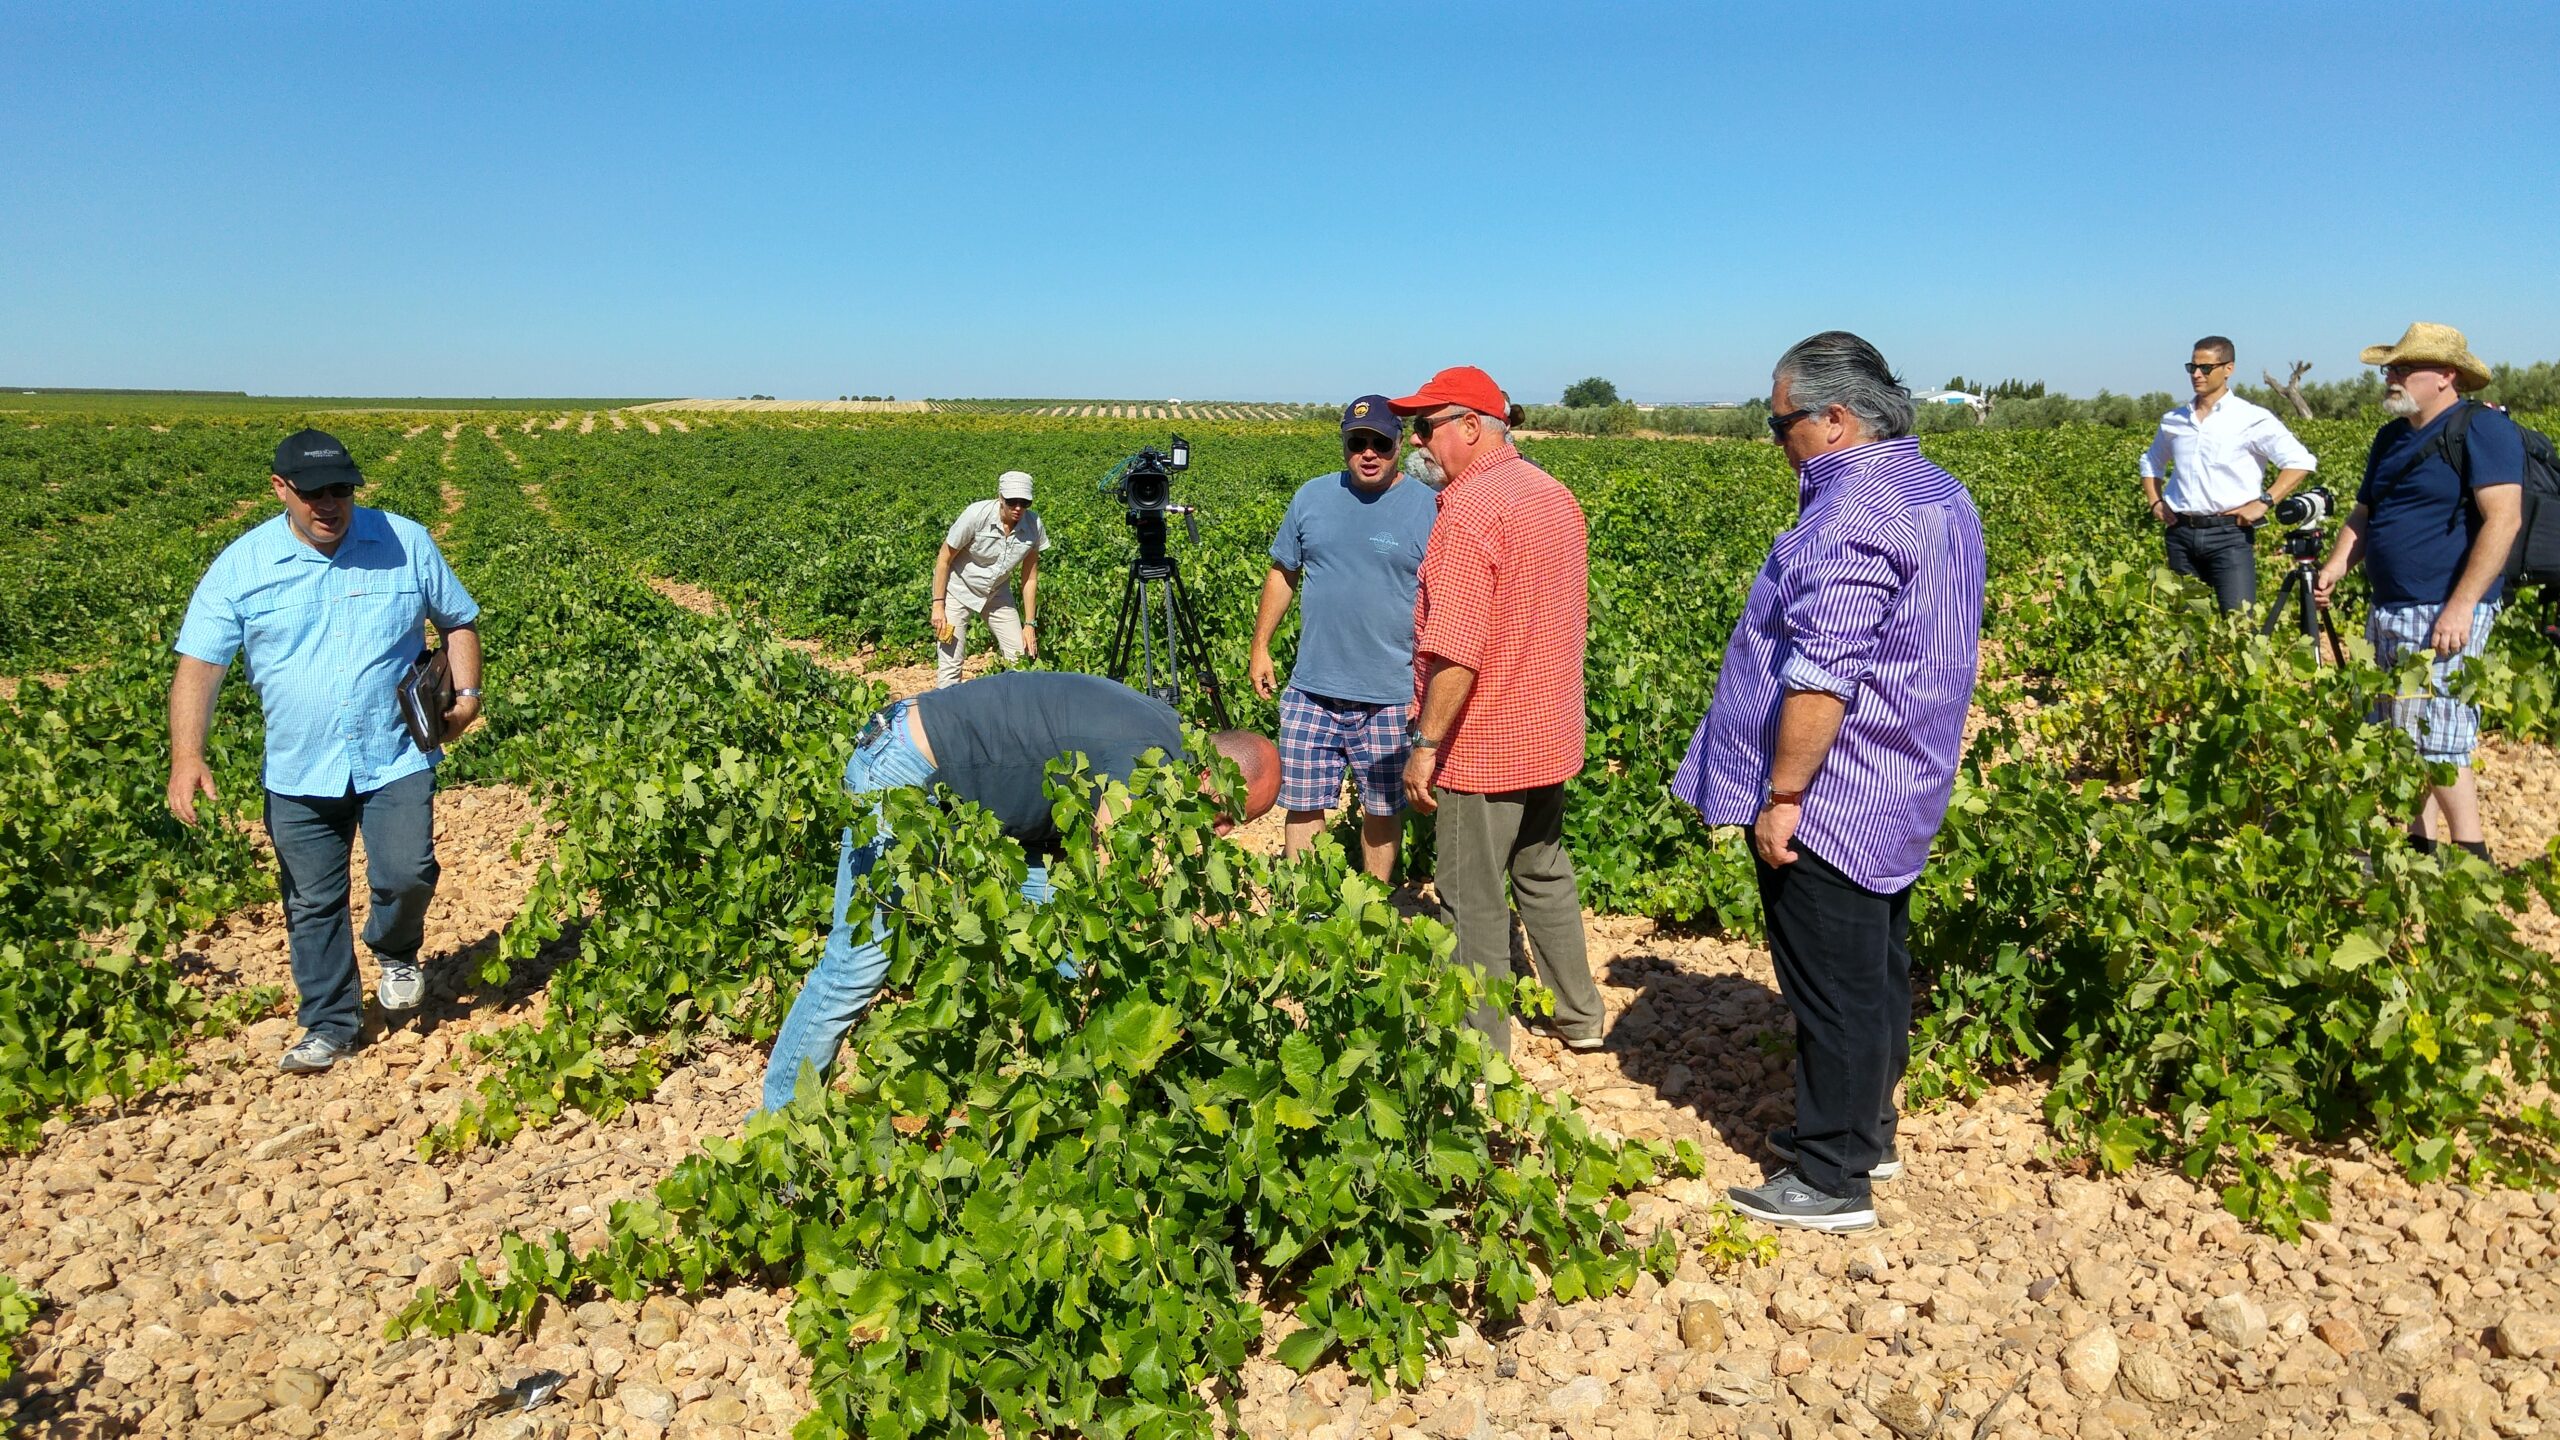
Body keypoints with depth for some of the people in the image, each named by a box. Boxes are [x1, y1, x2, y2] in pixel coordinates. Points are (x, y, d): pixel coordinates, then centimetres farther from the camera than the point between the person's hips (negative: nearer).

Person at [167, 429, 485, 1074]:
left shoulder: (406, 543, -2)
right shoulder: (240, 567, -3)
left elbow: (459, 621, 12)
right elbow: (199, 665, -8)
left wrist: (467, 693, -1)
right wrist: (187, 755, -20)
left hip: (396, 759, -1)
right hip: (299, 773, 1)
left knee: (406, 874, -15)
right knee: (312, 905, 9)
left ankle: (395, 953, 19)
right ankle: (331, 1024, 27)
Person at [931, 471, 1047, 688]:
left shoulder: (1034, 526, -16)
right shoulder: (977, 515, -26)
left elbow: (1030, 578, -6)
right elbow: (944, 560, -16)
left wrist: (1030, 624, -6)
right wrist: (938, 606, -17)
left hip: (997, 594, 4)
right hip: (958, 590, -4)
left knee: (1021, 657, 1)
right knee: (950, 664, -7)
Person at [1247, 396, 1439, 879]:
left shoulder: (1429, 509, -6)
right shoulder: (1312, 497, 5)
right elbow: (1282, 573, 14)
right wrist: (1260, 646, 12)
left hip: (1391, 696, -2)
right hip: (1311, 689, 3)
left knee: (1383, 807, 12)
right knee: (1302, 804, 7)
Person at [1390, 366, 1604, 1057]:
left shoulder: (1470, 511, -20)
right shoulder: (1556, 496, 9)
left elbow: (1456, 651, -26)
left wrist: (1426, 744, -19)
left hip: (1484, 743, -9)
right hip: (1550, 737, 9)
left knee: (1474, 901, 3)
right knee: (1544, 872, 22)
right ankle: (1576, 1015, 34)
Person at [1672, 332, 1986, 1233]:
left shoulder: (1851, 516, -23)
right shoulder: (1939, 494, 10)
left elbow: (1821, 677, -27)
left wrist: (1781, 796, -20)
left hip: (1828, 802, -10)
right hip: (1898, 796, 10)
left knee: (1833, 989, 1)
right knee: (1877, 972, 20)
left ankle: (1831, 1181, 13)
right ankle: (1865, 1133, 35)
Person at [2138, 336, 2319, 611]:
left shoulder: (2252, 419, -2)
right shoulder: (2173, 420, 12)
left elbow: (2302, 461, -6)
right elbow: (2151, 462, 30)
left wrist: (2263, 502, -13)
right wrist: (2155, 502, 14)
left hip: (2229, 534, -4)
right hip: (2180, 533, 5)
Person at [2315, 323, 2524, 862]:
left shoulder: (2482, 428, -10)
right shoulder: (2392, 437, 16)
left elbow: (2503, 519, -18)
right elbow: (2364, 515, 20)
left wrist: (2462, 605, -24)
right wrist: (2336, 565, 0)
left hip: (2443, 614, -9)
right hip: (2391, 611, 9)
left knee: (2434, 735, -8)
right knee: (2402, 736, 11)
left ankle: (2472, 856, 1)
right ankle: (2416, 843, 19)